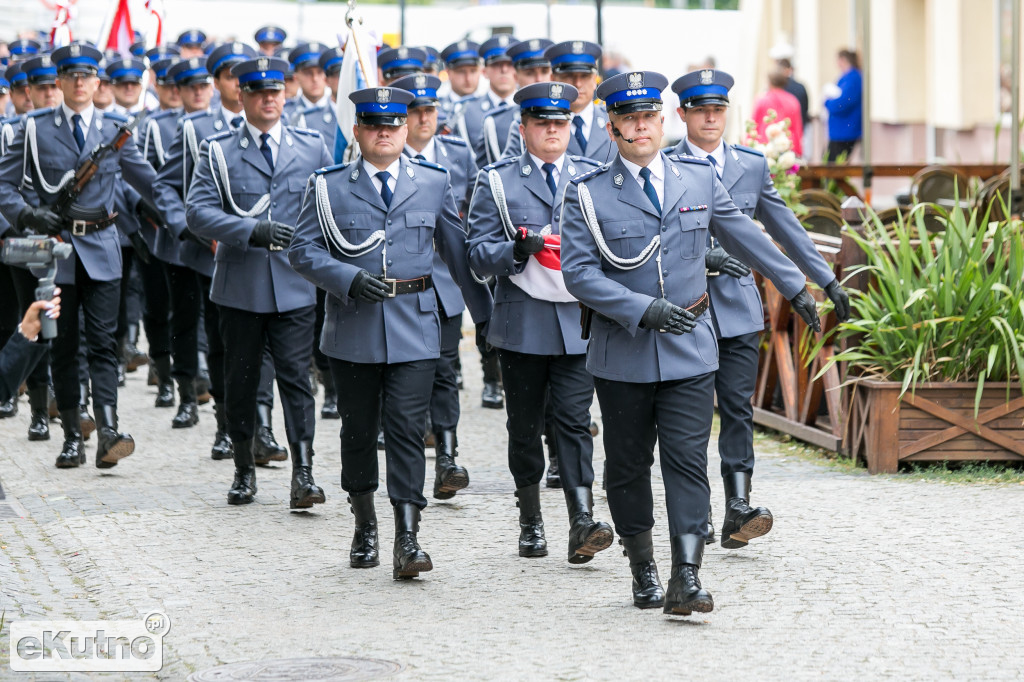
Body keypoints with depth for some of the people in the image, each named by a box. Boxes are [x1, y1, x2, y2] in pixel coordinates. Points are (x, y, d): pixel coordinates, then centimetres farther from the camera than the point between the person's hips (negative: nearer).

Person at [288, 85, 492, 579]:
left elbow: (458, 250, 14)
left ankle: (407, 539, -11)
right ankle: (364, 526, 28)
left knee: (406, 428, -9)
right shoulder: (328, 187, 3)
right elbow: (303, 251, 0)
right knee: (358, 429, 10)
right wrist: (351, 279, -15)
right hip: (353, 328, 0)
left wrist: (485, 313, 14)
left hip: (414, 327, 0)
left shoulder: (433, 183, 8)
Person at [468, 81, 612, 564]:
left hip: (579, 321, 0)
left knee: (573, 419, -9)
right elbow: (478, 255, -1)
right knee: (525, 425, 8)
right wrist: (519, 250, -19)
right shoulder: (496, 182, 5)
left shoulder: (592, 177, 11)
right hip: (522, 323, 0)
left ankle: (582, 523, -17)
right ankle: (530, 521, 21)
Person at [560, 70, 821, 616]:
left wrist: (794, 286, 25)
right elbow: (579, 272, -10)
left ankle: (686, 578, -13)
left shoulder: (699, 178, 6)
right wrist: (643, 310, -20)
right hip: (622, 353, -1)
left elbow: (744, 236, 19)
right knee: (628, 464, 9)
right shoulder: (587, 193, -3)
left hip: (690, 347, 1)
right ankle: (643, 569, 25)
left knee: (687, 459, -9)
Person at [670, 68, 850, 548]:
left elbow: (785, 228, 15)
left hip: (738, 307, 2)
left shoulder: (752, 165, 9)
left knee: (738, 406, -6)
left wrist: (827, 281, 15)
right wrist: (698, 255, -22)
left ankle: (738, 509, -9)